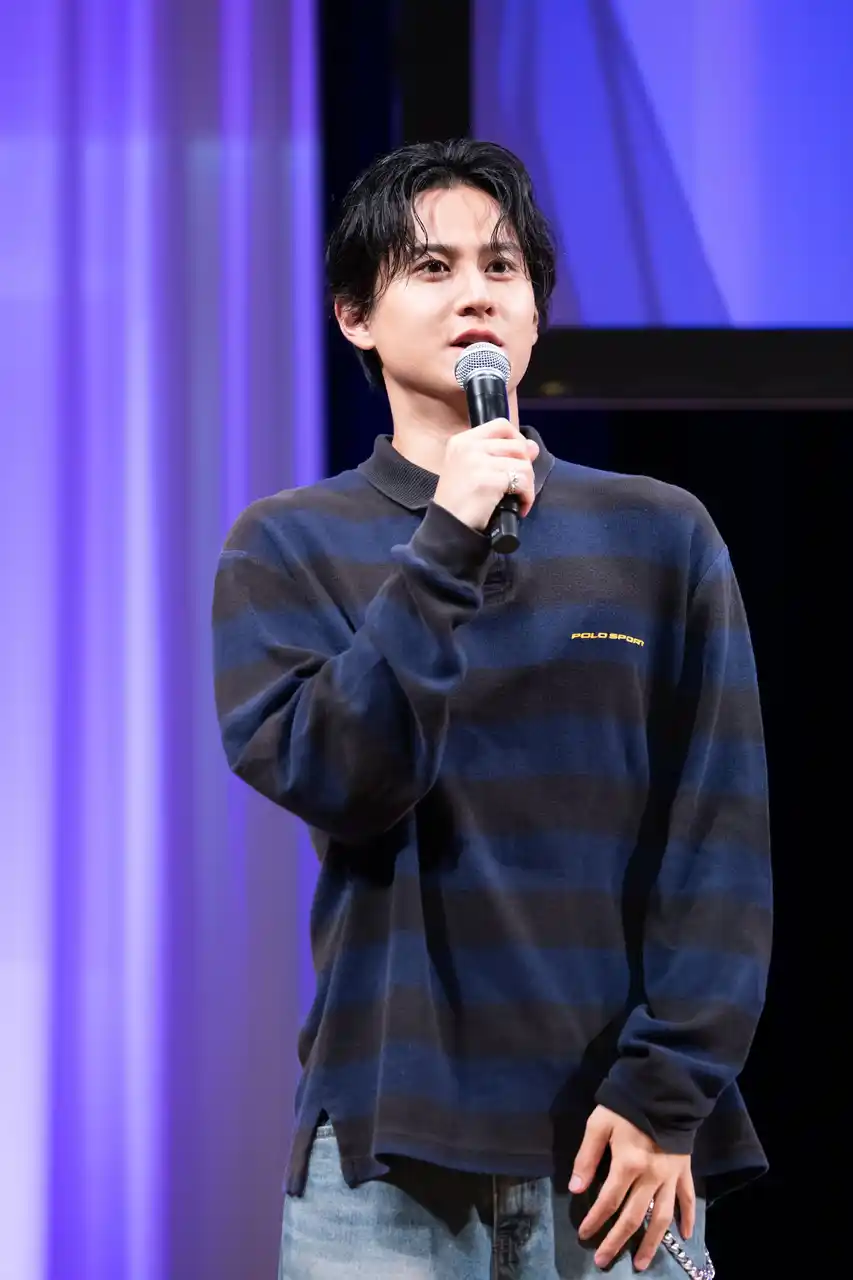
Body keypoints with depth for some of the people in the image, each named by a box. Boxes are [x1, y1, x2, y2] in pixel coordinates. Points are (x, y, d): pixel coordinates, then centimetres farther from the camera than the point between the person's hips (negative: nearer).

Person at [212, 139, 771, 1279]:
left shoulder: (659, 538, 5)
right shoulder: (289, 546, 5)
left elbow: (721, 839, 1)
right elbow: (332, 779, -10)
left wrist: (668, 1094, -7)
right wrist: (446, 549, -16)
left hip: (618, 1142, 1)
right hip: (387, 1151, 0)